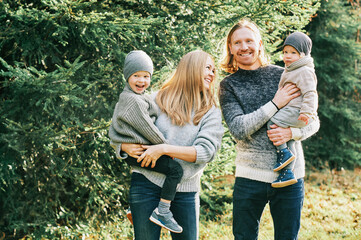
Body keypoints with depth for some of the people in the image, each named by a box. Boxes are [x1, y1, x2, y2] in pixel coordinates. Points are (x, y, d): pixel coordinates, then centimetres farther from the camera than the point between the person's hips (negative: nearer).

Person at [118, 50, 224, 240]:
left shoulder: (211, 112, 5)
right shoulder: (157, 100, 5)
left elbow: (206, 151, -10)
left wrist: (164, 149, -19)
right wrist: (127, 147, -13)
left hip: (185, 190, 1)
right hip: (147, 183, -1)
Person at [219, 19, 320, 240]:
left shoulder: (283, 76, 4)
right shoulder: (229, 85, 3)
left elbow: (313, 121, 7)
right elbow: (238, 128, -11)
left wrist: (291, 132, -14)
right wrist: (275, 104, -14)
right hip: (250, 175, 0)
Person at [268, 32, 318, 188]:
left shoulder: (305, 71, -12)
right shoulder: (291, 70, 20)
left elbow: (310, 93, -19)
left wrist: (306, 112, -25)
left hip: (296, 111, -10)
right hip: (291, 111, 10)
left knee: (272, 123, -15)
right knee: (289, 140, 6)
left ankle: (283, 152, -9)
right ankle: (287, 173, 5)